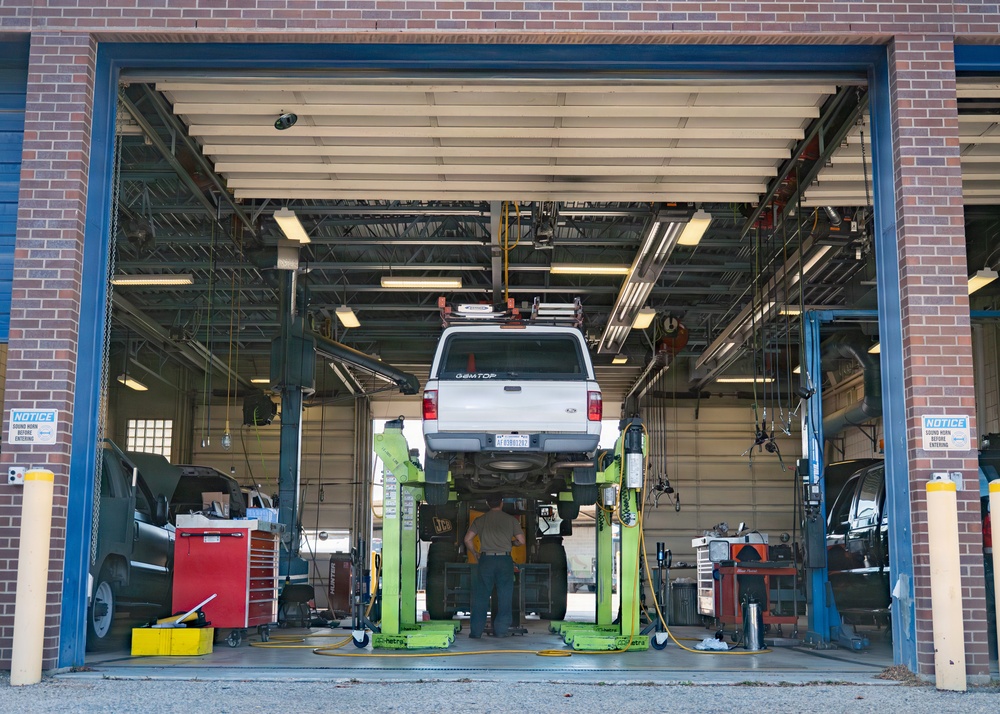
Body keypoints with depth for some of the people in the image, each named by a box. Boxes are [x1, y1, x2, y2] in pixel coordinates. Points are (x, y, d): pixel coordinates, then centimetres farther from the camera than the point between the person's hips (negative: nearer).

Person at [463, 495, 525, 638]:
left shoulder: (480, 520, 7)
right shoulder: (511, 520, 5)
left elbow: (468, 539, 0)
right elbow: (521, 541, 2)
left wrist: (475, 554, 13)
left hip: (486, 560, 1)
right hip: (505, 560, -1)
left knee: (481, 597, 5)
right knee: (504, 597, 7)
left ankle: (476, 631, 6)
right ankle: (500, 630, 7)